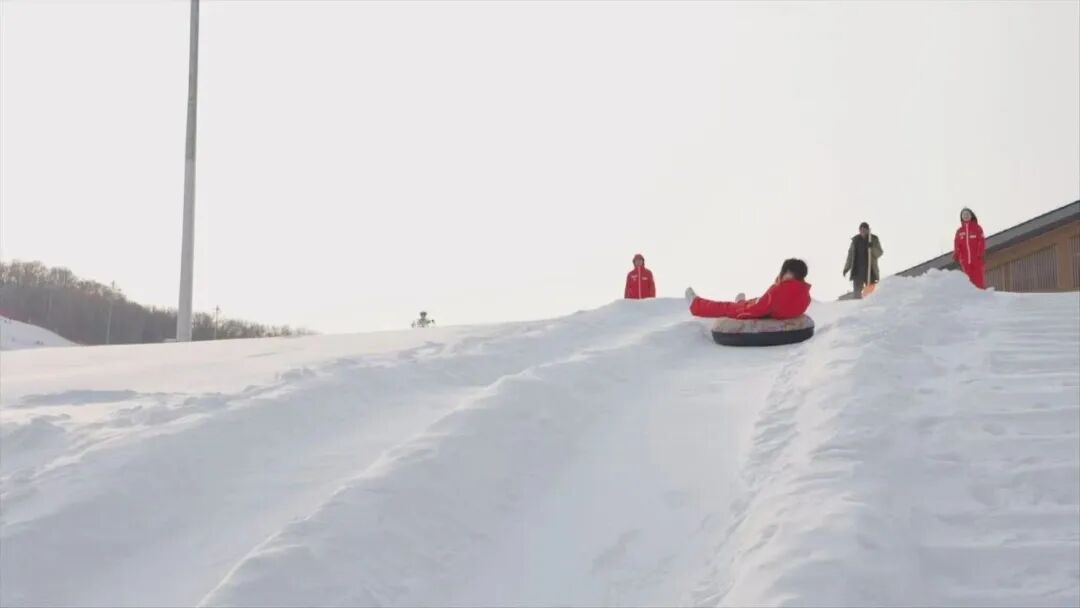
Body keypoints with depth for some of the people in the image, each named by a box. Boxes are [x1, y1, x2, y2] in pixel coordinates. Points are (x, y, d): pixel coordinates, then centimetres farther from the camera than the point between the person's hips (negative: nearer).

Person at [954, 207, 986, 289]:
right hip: (965, 260, 3)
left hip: (977, 259, -3)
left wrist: (981, 253, -18)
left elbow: (982, 241, -2)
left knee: (979, 279, -7)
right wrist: (956, 255, -12)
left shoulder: (977, 228, 7)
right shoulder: (959, 231, 15)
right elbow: (957, 244, 7)